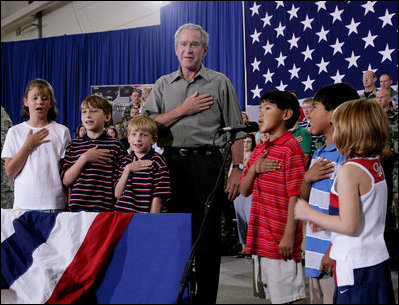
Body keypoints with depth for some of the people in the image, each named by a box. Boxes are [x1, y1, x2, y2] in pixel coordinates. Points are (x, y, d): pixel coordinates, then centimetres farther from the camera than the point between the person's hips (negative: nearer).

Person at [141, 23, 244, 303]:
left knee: (207, 237, -1)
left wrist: (237, 170, -4)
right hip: (171, 164, 3)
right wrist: (183, 110, -4)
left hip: (207, 164, -2)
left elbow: (235, 131, 4)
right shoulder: (163, 85, 14)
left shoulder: (220, 83, 7)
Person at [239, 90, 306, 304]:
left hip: (281, 239, -8)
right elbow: (244, 191, 14)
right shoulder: (259, 151, 15)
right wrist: (254, 169, -6)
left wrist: (289, 236, -19)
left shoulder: (290, 148, -11)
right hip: (260, 238, 8)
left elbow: (296, 196, -15)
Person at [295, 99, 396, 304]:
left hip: (356, 265, -9)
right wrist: (324, 222, 17)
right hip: (378, 260, 9)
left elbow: (348, 225, -21)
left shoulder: (349, 171, -18)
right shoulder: (376, 166, 8)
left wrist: (309, 214, -10)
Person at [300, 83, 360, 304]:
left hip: (335, 258, -9)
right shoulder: (319, 155, 13)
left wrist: (332, 252, -21)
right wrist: (308, 178, -2)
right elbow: (305, 197, 20)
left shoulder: (346, 156, -16)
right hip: (315, 255, 9)